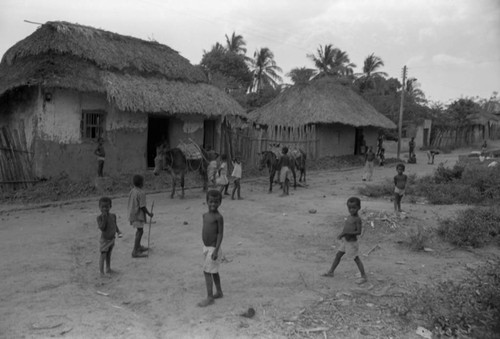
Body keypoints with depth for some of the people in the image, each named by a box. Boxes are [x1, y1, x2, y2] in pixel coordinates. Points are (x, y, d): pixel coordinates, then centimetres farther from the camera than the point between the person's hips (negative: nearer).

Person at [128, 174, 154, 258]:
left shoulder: (131, 191, 6)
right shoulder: (141, 193, -20)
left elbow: (130, 204, 13)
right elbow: (142, 206, -21)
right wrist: (149, 213, -7)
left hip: (132, 214, 9)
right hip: (138, 215, -9)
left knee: (139, 230, 22)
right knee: (140, 231, -6)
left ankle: (138, 247, 36)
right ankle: (135, 251, -8)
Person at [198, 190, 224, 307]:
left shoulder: (218, 217, -16)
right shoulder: (205, 215, 6)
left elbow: (220, 234, -17)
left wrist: (216, 250, -21)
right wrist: (205, 247, 18)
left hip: (213, 248, -8)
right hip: (206, 247, 8)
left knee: (207, 271, -6)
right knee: (214, 271, 18)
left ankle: (209, 298, 3)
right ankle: (219, 292, 32)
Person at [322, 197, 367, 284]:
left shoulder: (357, 219, -18)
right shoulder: (349, 217, 5)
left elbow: (359, 232, -24)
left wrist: (346, 233, -26)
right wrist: (342, 234, 1)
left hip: (351, 242, -8)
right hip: (345, 241, 8)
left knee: (356, 259, -1)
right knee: (338, 255, 15)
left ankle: (364, 277, 9)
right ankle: (331, 272, 27)